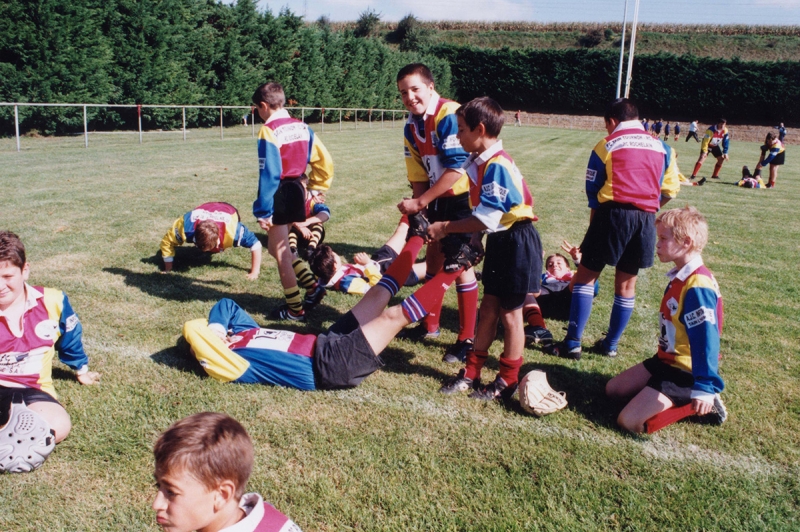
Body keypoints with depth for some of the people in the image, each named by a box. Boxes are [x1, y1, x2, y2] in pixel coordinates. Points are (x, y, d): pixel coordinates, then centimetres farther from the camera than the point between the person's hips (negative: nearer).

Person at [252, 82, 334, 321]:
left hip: (279, 194, -7)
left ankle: (295, 309, 14)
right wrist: (315, 188, 17)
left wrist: (263, 211, -13)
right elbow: (324, 161, 9)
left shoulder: (269, 131, -14)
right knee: (277, 248, 22)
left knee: (281, 253, 5)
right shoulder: (302, 127, 7)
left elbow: (268, 174, -17)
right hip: (297, 190, 8)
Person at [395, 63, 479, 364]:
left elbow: (456, 169, -26)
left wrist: (419, 202, -22)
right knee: (433, 256, 14)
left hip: (462, 197, -8)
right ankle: (430, 324, 31)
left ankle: (467, 338, 8)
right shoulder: (411, 127, 6)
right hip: (436, 199, 8)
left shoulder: (449, 115, -21)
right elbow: (418, 174, 8)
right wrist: (417, 205, -4)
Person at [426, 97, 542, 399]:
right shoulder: (479, 162, 5)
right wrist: (473, 238, 0)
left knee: (510, 313, 4)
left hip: (517, 242, -8)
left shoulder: (497, 165, -24)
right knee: (488, 307, 14)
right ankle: (471, 373, 24)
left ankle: (507, 383, 20)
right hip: (498, 241, 9)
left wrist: (445, 228, -19)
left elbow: (487, 218, -26)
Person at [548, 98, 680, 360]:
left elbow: (593, 191, 5)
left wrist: (594, 220, 16)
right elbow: (670, 190, 11)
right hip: (647, 219, 4)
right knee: (626, 282, 13)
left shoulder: (607, 145, 3)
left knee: (586, 275, 3)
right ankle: (610, 345, 22)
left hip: (614, 213, -4)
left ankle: (573, 343, 0)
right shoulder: (661, 147, 13)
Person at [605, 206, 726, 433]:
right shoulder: (681, 277, 6)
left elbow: (706, 339, -31)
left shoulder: (697, 286, -26)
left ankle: (700, 404, -2)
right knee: (613, 389, 15)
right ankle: (677, 397, 11)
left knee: (629, 421, -16)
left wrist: (705, 387, -35)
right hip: (666, 360, 10)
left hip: (684, 372, -10)